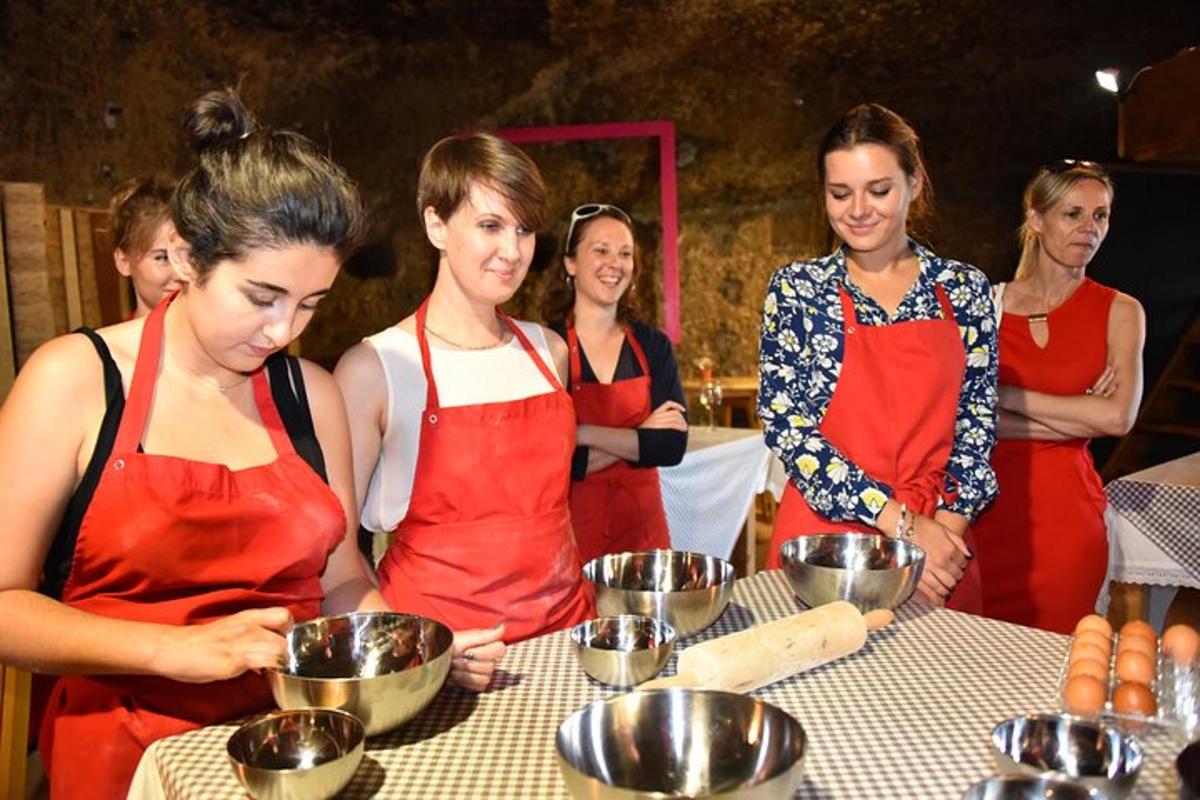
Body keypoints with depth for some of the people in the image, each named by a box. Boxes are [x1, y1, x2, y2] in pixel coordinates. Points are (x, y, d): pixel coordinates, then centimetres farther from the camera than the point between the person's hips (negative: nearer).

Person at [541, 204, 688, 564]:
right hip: (569, 529, -3)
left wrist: (586, 434, -16)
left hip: (642, 528, 4)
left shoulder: (653, 346, 3)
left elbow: (672, 445, -8)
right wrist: (639, 439, -12)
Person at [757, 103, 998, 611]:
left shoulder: (963, 288, 3)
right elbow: (785, 424, -10)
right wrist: (900, 523, -14)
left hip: (940, 541, 2)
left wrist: (948, 521, -11)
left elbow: (977, 420, 4)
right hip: (824, 536, -1)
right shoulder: (797, 288, -4)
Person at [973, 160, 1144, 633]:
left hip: (1066, 509, 0)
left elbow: (1119, 417, -11)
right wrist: (1081, 415, -10)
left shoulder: (1119, 312, 4)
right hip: (987, 502, 0)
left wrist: (1003, 394, -10)